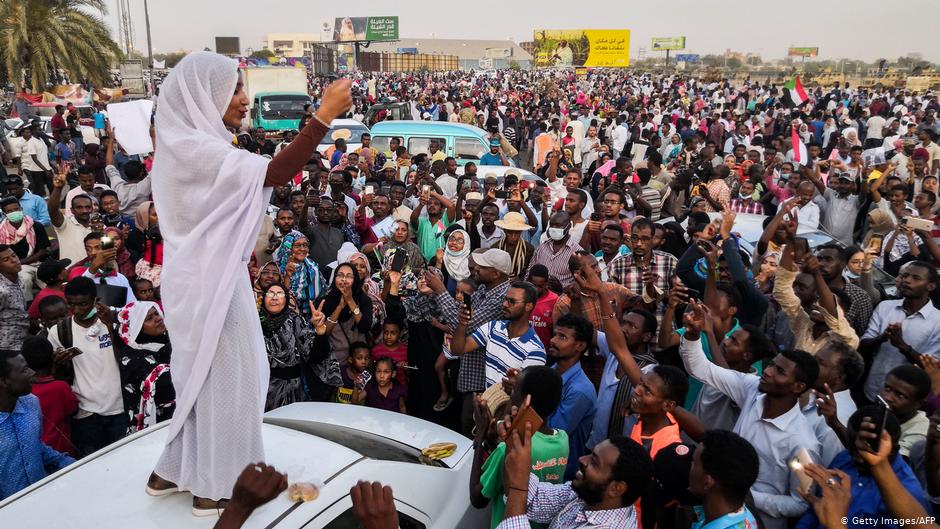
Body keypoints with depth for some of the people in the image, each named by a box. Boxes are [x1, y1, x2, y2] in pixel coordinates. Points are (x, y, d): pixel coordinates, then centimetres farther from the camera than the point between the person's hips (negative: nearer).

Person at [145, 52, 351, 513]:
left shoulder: (191, 145, 12)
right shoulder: (193, 148, -21)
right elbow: (275, 173, -32)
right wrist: (324, 115, -30)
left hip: (209, 277, 10)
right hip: (208, 283, -10)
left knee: (203, 377, 20)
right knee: (223, 378, 3)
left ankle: (173, 471, 34)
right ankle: (214, 486, 19)